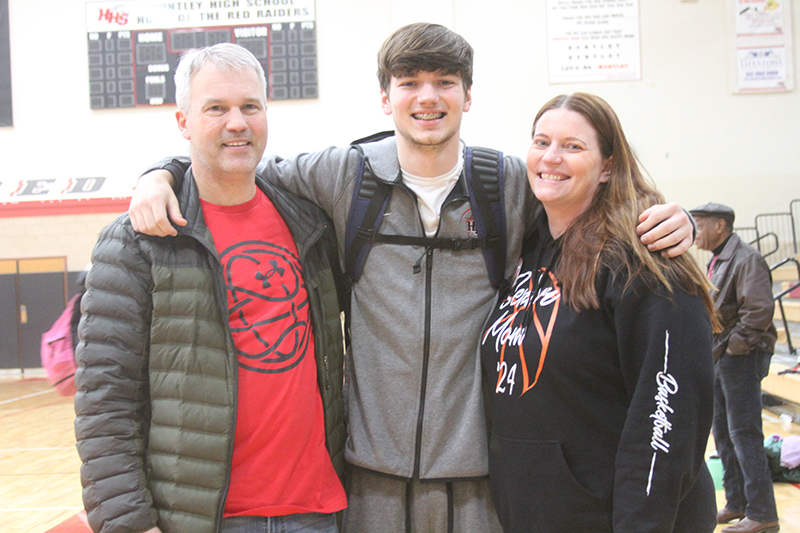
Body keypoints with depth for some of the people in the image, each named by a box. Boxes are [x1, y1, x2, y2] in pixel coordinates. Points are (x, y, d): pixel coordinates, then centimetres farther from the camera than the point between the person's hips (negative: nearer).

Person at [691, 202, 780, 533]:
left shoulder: (746, 260, -15)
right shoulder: (716, 261, 16)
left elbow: (760, 310, -24)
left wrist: (735, 346, -19)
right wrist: (715, 350, 13)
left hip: (742, 358, -10)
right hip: (720, 358, 10)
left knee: (745, 434, -8)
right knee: (723, 434, 15)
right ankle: (736, 505, 25)